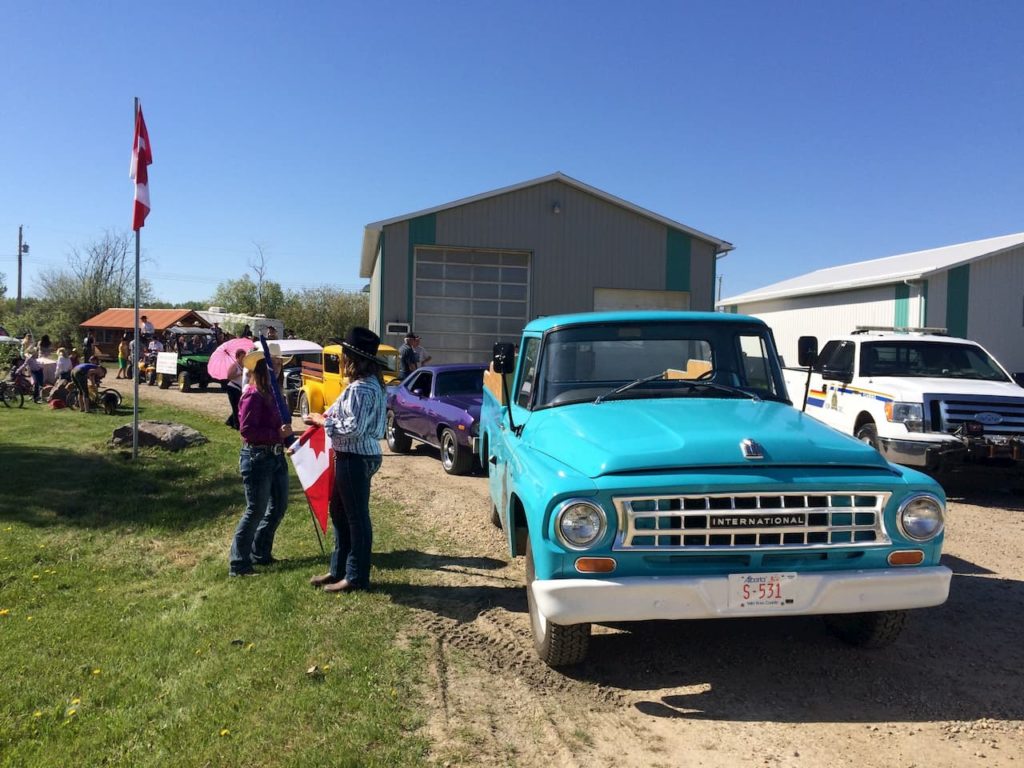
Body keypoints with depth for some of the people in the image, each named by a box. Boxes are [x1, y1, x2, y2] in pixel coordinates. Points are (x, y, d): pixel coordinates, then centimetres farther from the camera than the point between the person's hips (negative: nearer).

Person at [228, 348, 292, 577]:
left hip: (276, 457, 9)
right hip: (257, 457, -9)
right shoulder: (252, 396, -16)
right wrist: (277, 433, -24)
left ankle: (260, 554, 31)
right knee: (256, 511, -4)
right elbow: (246, 429, -21)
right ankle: (238, 564, 7)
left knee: (278, 507, 17)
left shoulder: (271, 393, 9)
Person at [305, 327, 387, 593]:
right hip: (352, 456, 11)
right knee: (340, 513, 19)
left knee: (357, 517, 1)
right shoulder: (366, 383, 12)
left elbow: (353, 428, -25)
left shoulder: (361, 388, -21)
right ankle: (339, 569, 31)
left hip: (356, 459, -11)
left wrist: (324, 422, -13)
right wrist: (326, 418, 7)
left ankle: (356, 577, 13)